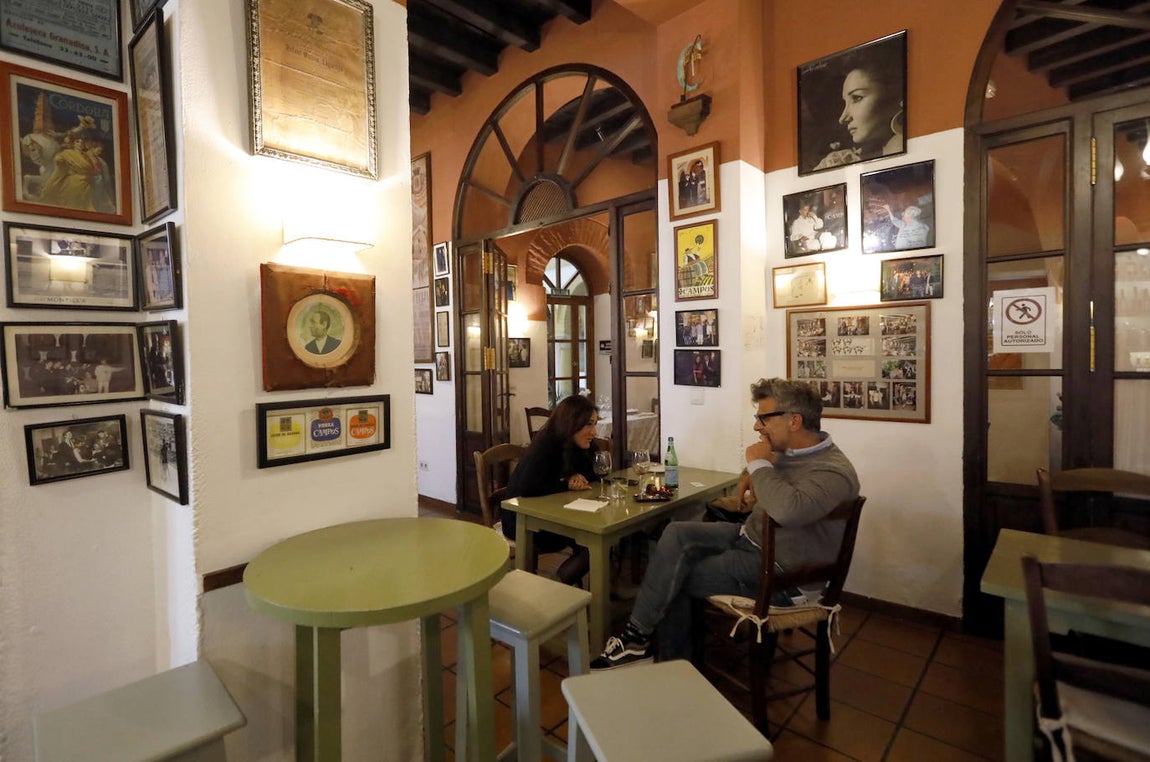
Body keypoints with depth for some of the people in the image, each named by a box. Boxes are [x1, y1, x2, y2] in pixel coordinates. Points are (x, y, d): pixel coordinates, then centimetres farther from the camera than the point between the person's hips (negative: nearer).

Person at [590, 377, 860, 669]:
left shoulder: (834, 472, -23)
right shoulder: (788, 451, 4)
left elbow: (788, 510, -43)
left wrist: (759, 464, -27)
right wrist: (750, 476, 5)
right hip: (749, 537, 8)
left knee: (675, 578, -10)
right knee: (677, 533, -12)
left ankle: (637, 637, 16)